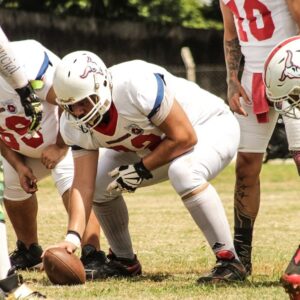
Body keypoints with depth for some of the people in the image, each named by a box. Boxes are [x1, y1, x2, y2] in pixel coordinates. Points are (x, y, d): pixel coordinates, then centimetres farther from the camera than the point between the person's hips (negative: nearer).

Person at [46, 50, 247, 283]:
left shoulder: (138, 85, -38)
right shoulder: (76, 125, -16)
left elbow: (184, 137, -29)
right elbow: (83, 185, -17)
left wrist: (142, 170, -24)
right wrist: (73, 236, -30)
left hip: (212, 126, -7)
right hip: (157, 145, 8)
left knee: (184, 172, -37)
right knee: (99, 182, 1)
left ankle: (229, 262, -27)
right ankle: (125, 261, 21)